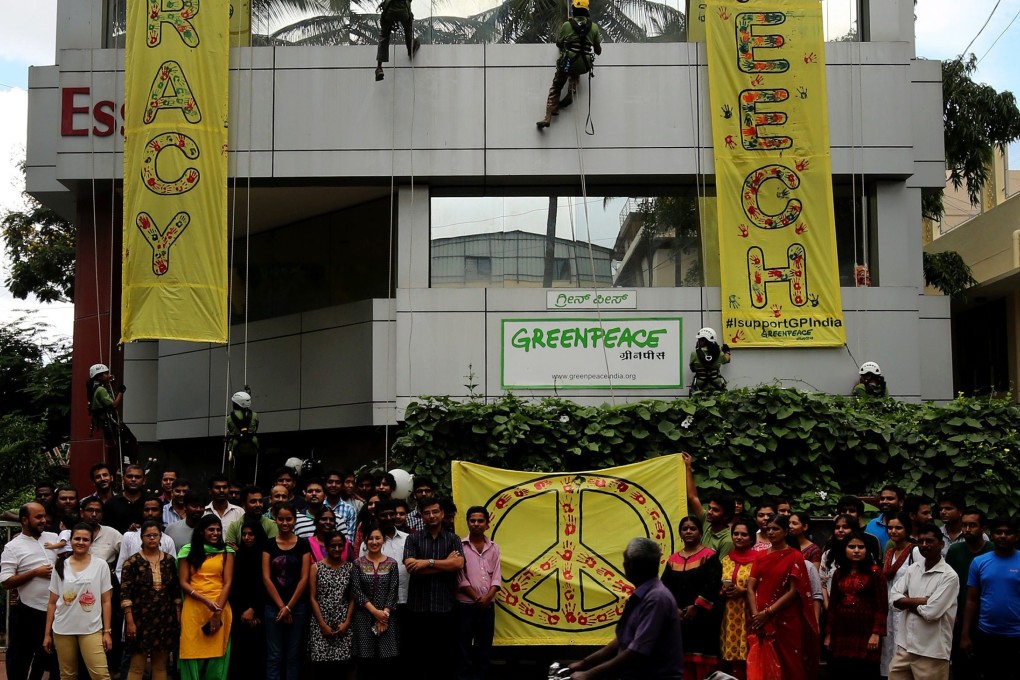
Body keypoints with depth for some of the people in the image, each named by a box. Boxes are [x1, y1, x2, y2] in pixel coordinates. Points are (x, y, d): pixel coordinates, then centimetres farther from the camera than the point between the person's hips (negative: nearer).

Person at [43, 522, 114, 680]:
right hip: (62, 630, 2)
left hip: (91, 629, -2)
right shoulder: (60, 565, 5)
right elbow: (52, 603, 8)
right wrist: (47, 633, 5)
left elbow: (106, 601, 2)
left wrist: (107, 631, -3)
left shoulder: (101, 565, 1)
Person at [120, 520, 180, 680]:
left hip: (165, 619, 3)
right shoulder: (132, 562, -5)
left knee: (160, 666, 9)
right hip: (141, 619, -3)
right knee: (137, 667, -2)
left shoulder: (169, 560, 6)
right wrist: (130, 621, -14)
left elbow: (176, 591, 10)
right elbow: (125, 594, -9)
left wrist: (178, 616, 6)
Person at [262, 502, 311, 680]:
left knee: (293, 655, 5)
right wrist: (281, 606, -8)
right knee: (274, 656, 1)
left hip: (298, 606, 0)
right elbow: (266, 578, -2)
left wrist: (289, 607, -7)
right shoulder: (269, 544, 3)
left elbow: (304, 578, -2)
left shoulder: (303, 544, 2)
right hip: (273, 606, 0)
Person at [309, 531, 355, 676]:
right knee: (321, 667, -6)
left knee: (341, 668, -2)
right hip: (321, 625, -1)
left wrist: (347, 622, -5)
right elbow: (312, 598, -2)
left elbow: (352, 598, 6)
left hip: (343, 626, 1)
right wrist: (323, 624, -8)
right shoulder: (316, 567, 2)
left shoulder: (350, 568, 8)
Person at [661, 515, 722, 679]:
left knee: (703, 661, -8)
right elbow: (665, 586, 7)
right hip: (679, 618, 5)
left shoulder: (709, 556, 0)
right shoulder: (673, 559, 14)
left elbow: (713, 585, -11)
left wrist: (696, 607, -15)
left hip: (703, 617, -4)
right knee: (683, 660, 4)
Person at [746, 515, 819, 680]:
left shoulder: (794, 556, -2)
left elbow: (794, 591, -9)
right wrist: (756, 615, -10)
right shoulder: (760, 556, 11)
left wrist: (768, 613, -12)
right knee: (761, 665, 4)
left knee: (787, 666, 1)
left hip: (786, 621, -4)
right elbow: (751, 588, 4)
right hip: (760, 623, 4)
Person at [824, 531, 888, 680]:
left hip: (866, 634, -4)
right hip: (841, 634, 4)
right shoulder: (838, 573, 13)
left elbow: (882, 606, -6)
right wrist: (829, 634, 11)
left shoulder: (874, 572, -1)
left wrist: (876, 633, -14)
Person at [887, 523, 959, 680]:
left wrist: (908, 603, -4)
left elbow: (931, 612, -18)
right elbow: (894, 599, -1)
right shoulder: (912, 569, 9)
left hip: (932, 652, -6)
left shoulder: (949, 576, -11)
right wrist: (923, 601, -12)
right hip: (905, 645, 6)